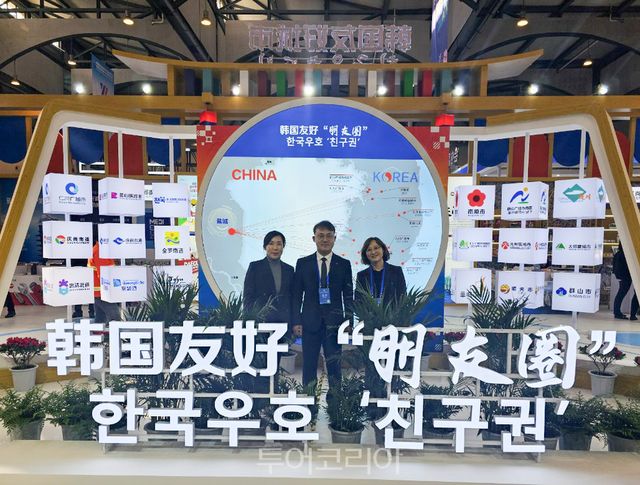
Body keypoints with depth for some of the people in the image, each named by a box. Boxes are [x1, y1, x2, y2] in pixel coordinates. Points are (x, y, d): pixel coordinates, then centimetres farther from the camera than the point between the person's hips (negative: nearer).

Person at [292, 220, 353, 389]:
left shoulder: (344, 264, 4)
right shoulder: (303, 263, 5)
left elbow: (348, 296, 5)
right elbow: (297, 294, 4)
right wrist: (296, 321, -3)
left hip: (334, 322, 0)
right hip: (310, 322, 0)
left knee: (334, 366, 6)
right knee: (309, 366, 7)